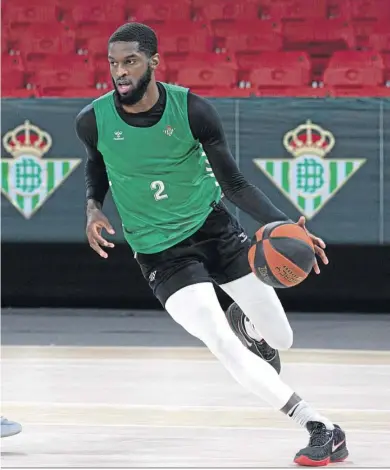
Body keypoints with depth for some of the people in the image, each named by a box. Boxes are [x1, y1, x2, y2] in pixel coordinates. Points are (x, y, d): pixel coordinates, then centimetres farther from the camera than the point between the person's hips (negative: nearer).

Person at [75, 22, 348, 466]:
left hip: (214, 226, 1)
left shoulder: (192, 110, -17)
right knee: (224, 346, -21)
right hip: (160, 252, -1)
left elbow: (234, 184, -10)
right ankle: (322, 430, -15)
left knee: (280, 339, 8)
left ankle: (241, 318, 48)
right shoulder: (93, 121, -14)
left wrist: (285, 225, -23)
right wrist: (93, 205, -9)